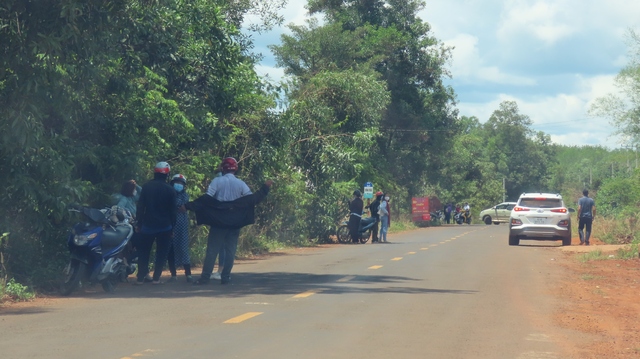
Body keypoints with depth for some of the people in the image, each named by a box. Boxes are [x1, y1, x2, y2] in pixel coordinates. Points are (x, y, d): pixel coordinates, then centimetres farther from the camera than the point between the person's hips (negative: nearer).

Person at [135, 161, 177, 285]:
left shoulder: (147, 186, 0)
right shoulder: (170, 190, -4)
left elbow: (141, 206, 0)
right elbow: (172, 210, -1)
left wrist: (139, 223, 6)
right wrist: (172, 227, 5)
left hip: (148, 225, 1)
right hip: (165, 226, -1)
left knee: (143, 252, 9)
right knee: (161, 253, 5)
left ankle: (140, 278, 4)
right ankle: (156, 278, -1)